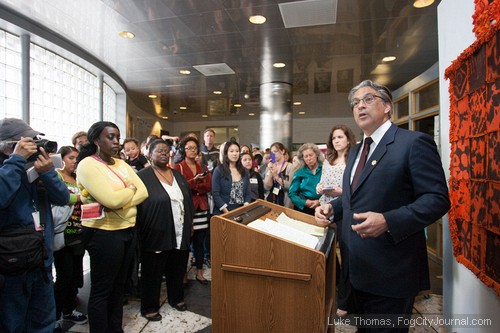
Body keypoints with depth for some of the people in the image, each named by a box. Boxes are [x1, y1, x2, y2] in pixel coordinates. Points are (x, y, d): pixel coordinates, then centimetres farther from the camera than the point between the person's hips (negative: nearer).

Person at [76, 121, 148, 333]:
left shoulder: (121, 164, 10)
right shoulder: (87, 165, -13)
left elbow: (143, 192, 0)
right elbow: (111, 199, -25)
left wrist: (122, 202, -16)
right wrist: (131, 189, -7)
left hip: (128, 230, 8)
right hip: (104, 233, -7)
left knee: (118, 285, 20)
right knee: (101, 290, 8)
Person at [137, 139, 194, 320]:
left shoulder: (177, 175, 11)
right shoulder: (143, 176, -8)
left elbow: (188, 200, 14)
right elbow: (137, 205, -12)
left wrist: (190, 223, 12)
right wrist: (142, 230, -15)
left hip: (180, 233, 6)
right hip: (156, 234, -5)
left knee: (177, 269, 18)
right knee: (153, 272, 9)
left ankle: (176, 298, 39)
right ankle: (149, 307, 28)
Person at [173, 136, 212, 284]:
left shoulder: (202, 168, 14)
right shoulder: (178, 168, 0)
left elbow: (209, 187, 3)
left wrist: (194, 187, -11)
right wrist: (194, 181, -23)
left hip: (202, 208, 4)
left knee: (200, 241, 8)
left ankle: (199, 272, 20)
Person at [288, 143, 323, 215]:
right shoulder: (299, 173, 8)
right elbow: (292, 193, 4)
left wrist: (321, 201, -15)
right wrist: (305, 202, -10)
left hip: (322, 207, -1)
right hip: (303, 208, 1)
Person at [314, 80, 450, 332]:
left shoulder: (414, 142, -12)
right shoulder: (356, 151, 13)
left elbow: (437, 199, -17)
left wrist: (388, 221, -29)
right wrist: (332, 208, 2)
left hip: (391, 271, -7)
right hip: (358, 266, 8)